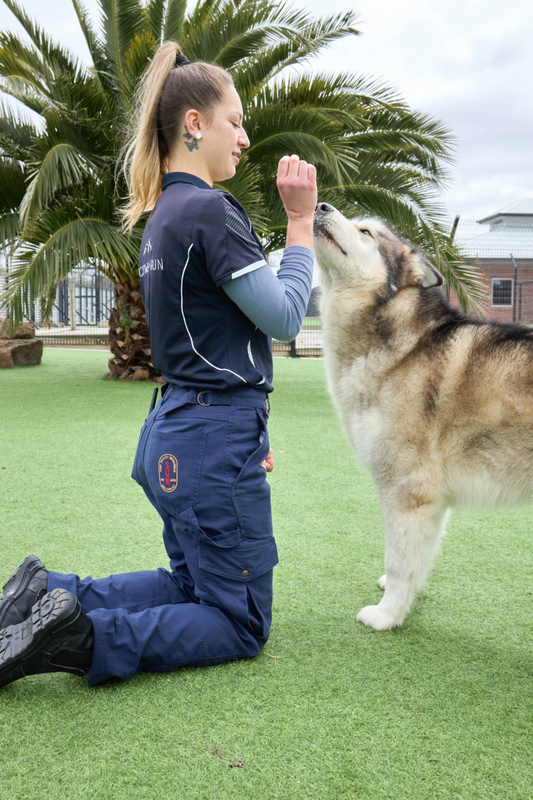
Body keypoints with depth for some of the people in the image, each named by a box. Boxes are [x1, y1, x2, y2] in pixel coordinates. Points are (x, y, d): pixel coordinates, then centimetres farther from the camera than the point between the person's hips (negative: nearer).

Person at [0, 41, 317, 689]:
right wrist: (300, 220, -6)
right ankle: (80, 638, -12)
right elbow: (285, 318, -13)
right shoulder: (209, 211, -17)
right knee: (241, 625, 4)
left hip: (173, 433, 10)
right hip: (215, 444, -9)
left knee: (195, 583, 25)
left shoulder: (162, 214, 14)